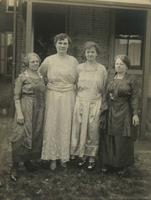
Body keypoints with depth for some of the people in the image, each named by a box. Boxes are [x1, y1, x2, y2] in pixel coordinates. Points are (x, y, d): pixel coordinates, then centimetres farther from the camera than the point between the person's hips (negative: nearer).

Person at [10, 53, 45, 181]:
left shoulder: (41, 77, 10)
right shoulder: (22, 77, -5)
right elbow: (16, 97, -7)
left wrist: (44, 111, 13)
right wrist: (19, 113, -15)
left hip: (39, 111, 6)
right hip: (26, 110, -5)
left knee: (36, 136, 9)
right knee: (22, 137, -8)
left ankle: (28, 160, 28)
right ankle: (15, 166, 2)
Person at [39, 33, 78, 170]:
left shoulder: (73, 61, 5)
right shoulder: (49, 60, 0)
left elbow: (77, 79, 14)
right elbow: (40, 75, 14)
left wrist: (71, 87, 4)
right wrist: (50, 84, 8)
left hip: (69, 97, 1)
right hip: (53, 97, -1)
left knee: (66, 126, 4)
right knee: (52, 126, 2)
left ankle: (64, 156, 16)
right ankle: (53, 158, 11)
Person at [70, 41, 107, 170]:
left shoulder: (102, 69, 2)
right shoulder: (79, 68, 5)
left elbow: (104, 89, 6)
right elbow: (75, 85, 11)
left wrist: (103, 105, 3)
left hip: (95, 103, -1)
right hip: (81, 101, 2)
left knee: (93, 130, 1)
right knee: (80, 129, 5)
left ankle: (92, 157, 12)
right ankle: (82, 155, 18)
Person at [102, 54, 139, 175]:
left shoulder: (131, 81, -4)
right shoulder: (111, 80, 10)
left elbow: (135, 98, -7)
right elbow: (107, 96, 13)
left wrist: (135, 114, -11)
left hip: (124, 113, -4)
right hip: (111, 112, 4)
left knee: (123, 139, 1)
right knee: (110, 138, 8)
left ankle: (122, 165, 15)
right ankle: (110, 162, 20)